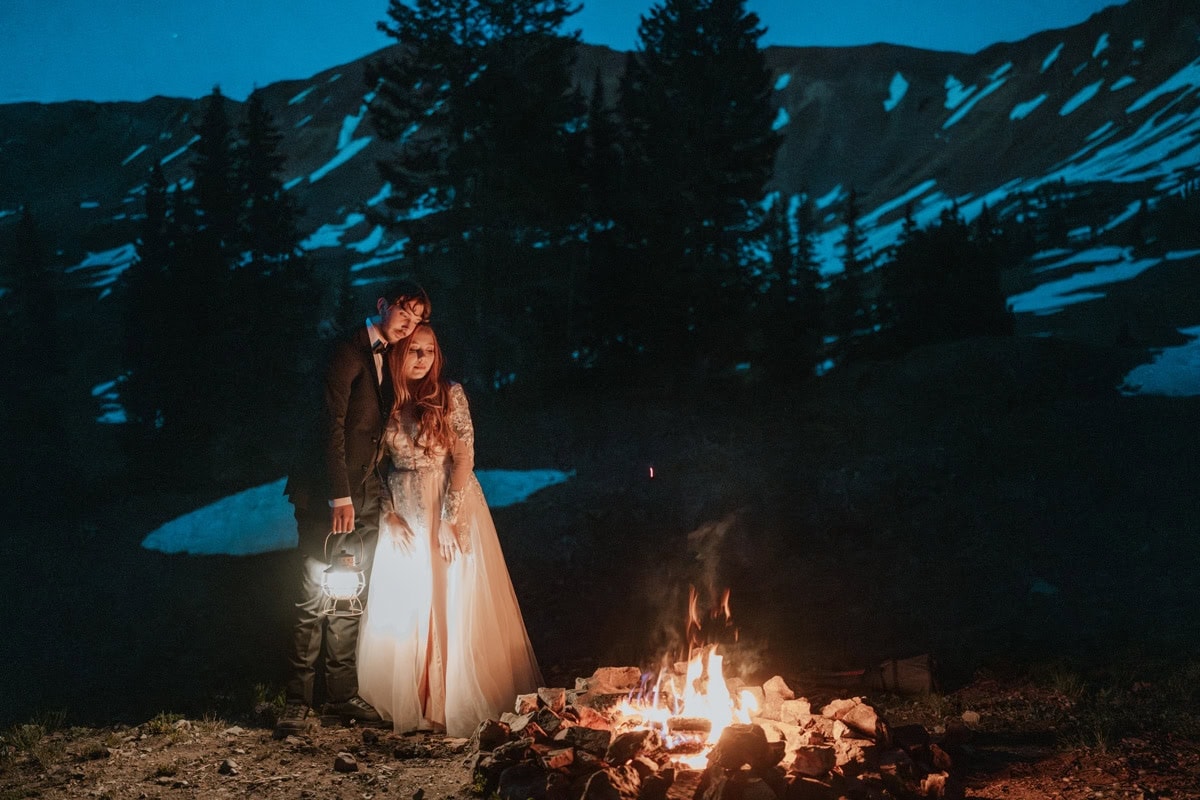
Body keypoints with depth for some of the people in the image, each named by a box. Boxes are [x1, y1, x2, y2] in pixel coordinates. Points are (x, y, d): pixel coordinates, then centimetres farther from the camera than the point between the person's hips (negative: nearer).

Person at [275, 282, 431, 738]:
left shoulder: (387, 361, 15)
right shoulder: (350, 353, -10)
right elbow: (333, 426, -17)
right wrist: (340, 496, -21)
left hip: (365, 494, 8)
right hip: (329, 494, -8)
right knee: (316, 596, -6)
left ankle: (342, 696, 18)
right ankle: (298, 703, -1)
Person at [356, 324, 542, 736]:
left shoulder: (451, 396, -5)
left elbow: (465, 458, -9)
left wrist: (451, 518, -15)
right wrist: (389, 514, -4)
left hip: (452, 507, -3)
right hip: (405, 515, 3)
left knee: (454, 606, -4)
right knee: (405, 608, 3)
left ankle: (456, 702, 2)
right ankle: (410, 702, 11)